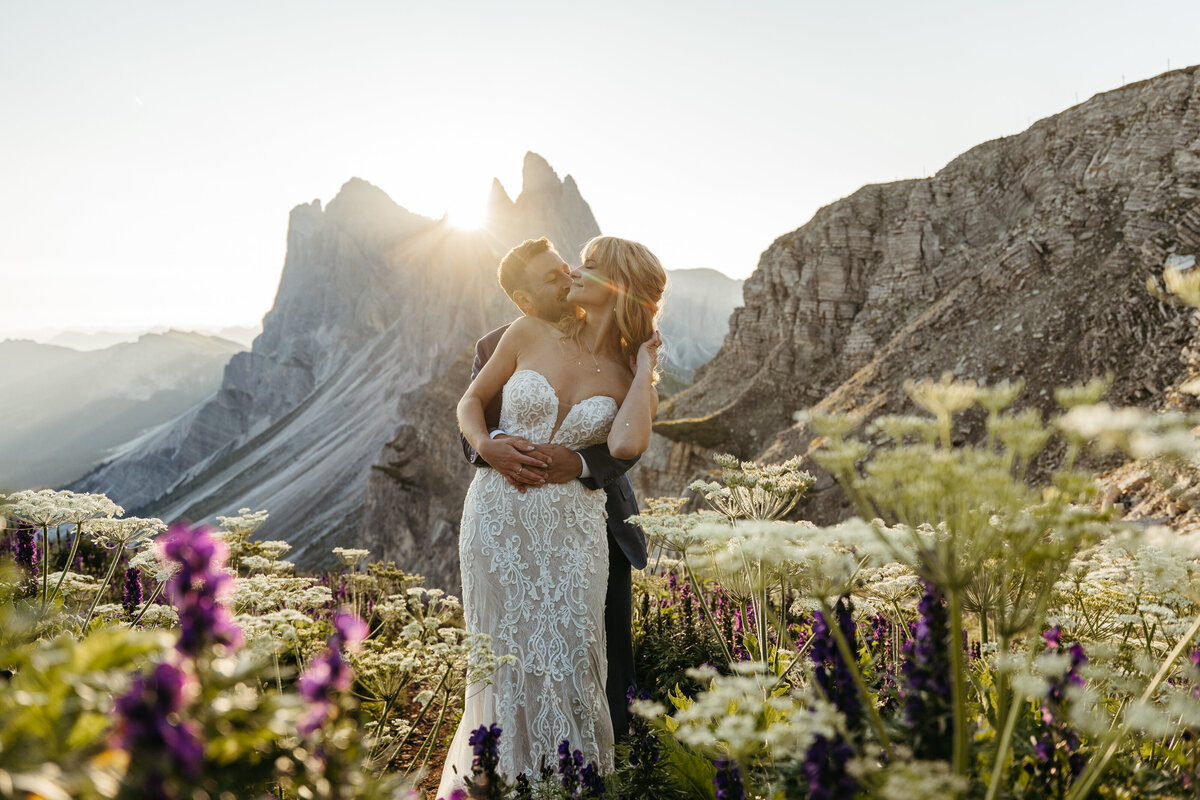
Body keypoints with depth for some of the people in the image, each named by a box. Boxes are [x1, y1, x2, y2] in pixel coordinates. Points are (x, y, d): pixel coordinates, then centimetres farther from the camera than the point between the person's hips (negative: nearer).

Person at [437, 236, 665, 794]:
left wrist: (646, 369, -11)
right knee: (508, 656, 8)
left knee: (570, 656, 1)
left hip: (572, 527, 0)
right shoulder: (526, 335, 0)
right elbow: (472, 401, 8)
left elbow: (626, 447, -18)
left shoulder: (632, 374, 1)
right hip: (499, 516, 0)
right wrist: (488, 447, -11)